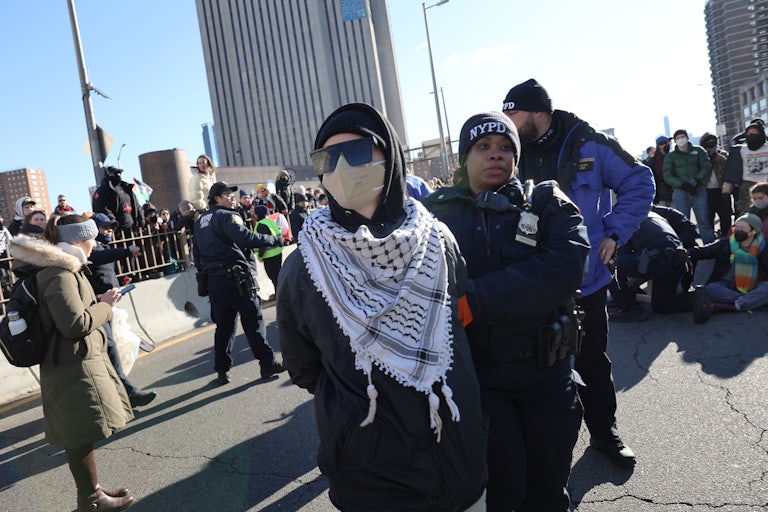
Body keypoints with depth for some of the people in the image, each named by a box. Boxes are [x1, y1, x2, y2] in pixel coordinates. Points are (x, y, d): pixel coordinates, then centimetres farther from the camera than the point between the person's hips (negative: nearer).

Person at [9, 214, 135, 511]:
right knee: (82, 435, 2)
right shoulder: (60, 274, -20)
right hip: (74, 368, -10)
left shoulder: (58, 268, 12)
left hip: (75, 363, 10)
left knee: (80, 435, 18)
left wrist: (100, 302, 12)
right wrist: (104, 306, -12)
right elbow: (76, 323, -25)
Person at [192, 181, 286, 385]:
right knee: (253, 322, -2)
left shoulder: (200, 221, 19)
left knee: (223, 325, 13)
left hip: (214, 281, 8)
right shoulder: (226, 215, -7)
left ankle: (222, 370, 16)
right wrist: (275, 240, -17)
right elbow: (245, 237, -22)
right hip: (235, 277, -8)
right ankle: (267, 364, 2)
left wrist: (205, 273, 27)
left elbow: (196, 252, 21)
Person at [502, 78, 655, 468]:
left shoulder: (589, 145, -7)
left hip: (585, 277, -1)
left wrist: (614, 233, -5)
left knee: (592, 360, 15)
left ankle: (604, 431, 34)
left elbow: (639, 184, 2)